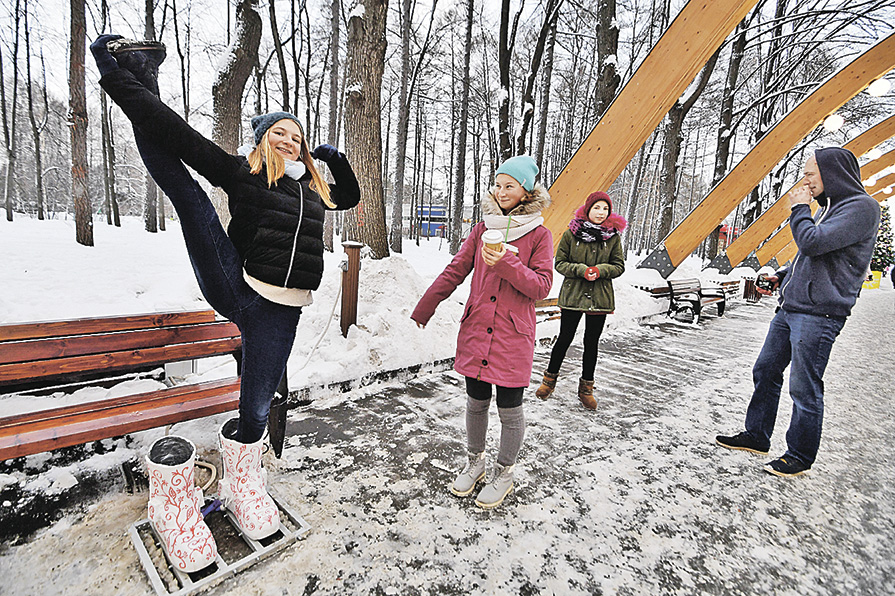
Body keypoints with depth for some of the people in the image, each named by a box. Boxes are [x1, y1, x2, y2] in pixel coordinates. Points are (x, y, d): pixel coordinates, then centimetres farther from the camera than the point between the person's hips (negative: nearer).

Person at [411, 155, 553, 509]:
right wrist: (421, 312, 1)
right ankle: (475, 462, 37)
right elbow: (453, 273, 5)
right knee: (476, 402, 14)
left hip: (513, 337, -3)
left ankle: (504, 474, 30)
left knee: (509, 409, 7)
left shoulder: (539, 234, -2)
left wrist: (506, 263, -21)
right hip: (476, 331, 3)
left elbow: (541, 286, -8)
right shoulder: (482, 229, 8)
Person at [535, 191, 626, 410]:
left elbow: (619, 266, 6)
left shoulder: (613, 236, 2)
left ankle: (586, 388, 26)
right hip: (572, 295, -2)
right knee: (565, 338, 7)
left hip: (600, 298, 2)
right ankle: (550, 379, 28)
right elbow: (560, 263, -2)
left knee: (591, 343, 10)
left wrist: (599, 270, -14)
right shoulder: (571, 233, -4)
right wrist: (582, 270, -18)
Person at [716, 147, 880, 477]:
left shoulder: (861, 207, -10)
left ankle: (800, 455, 16)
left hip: (818, 314, -9)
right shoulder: (828, 208, 19)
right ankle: (756, 436, 25)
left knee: (804, 387, -1)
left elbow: (813, 242, -22)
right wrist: (781, 278, 12)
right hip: (789, 308, 9)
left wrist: (799, 208, -6)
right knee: (765, 371, 13)